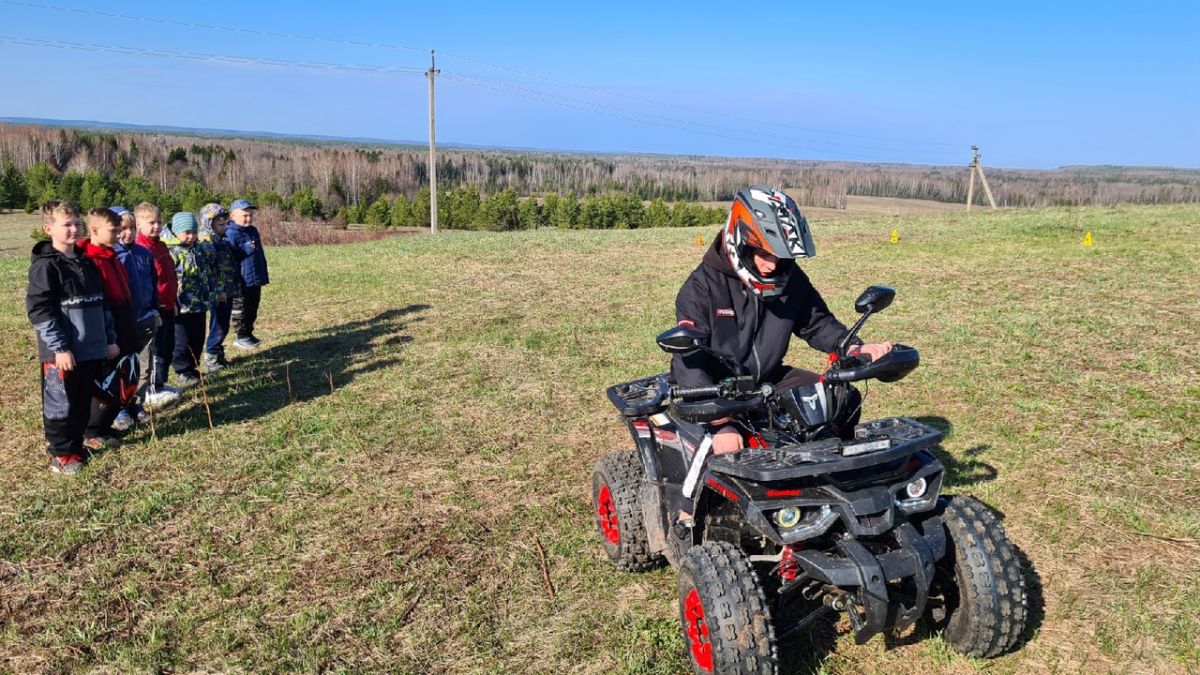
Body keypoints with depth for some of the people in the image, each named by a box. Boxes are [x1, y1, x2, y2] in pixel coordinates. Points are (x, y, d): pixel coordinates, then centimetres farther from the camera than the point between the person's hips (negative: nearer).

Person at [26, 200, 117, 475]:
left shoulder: (86, 262, 13)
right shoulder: (45, 265, -11)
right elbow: (39, 310, -16)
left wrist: (109, 339, 14)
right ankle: (61, 454, 15)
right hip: (63, 353, -7)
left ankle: (75, 444, 29)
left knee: (83, 403, 14)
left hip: (92, 349, 7)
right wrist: (59, 348, -19)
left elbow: (101, 304, 18)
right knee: (60, 404, 4)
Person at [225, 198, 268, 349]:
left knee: (253, 308, 16)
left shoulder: (253, 231, 11)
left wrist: (264, 275, 18)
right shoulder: (231, 234, -16)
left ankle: (249, 333, 27)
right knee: (241, 309, 3)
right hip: (242, 282, -8)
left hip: (256, 280, 8)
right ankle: (241, 337, 13)